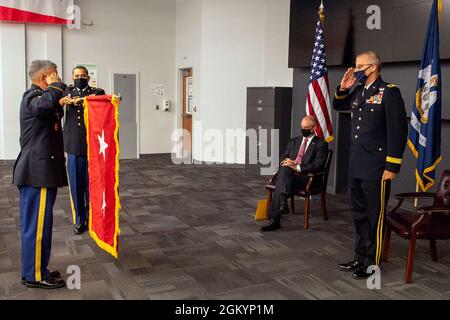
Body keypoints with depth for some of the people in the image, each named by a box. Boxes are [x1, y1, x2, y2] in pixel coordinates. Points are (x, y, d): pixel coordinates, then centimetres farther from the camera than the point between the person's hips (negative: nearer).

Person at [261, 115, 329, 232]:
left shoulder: (321, 144, 5)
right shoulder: (294, 141, 25)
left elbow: (317, 165, -8)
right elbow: (284, 157, 21)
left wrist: (297, 167, -19)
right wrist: (286, 161, -5)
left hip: (305, 177, -4)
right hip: (288, 174, 5)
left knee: (280, 184, -32)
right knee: (284, 169, -34)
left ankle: (275, 219, -34)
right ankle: (283, 204, -37)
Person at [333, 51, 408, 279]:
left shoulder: (389, 92, -10)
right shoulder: (358, 92, 11)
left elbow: (398, 130, -14)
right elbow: (338, 106, 30)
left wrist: (392, 166, -16)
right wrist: (343, 88, 9)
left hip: (376, 169, -8)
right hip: (356, 166, 8)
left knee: (374, 217, 3)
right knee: (359, 215, 16)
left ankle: (372, 263, 15)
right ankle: (360, 257, 28)